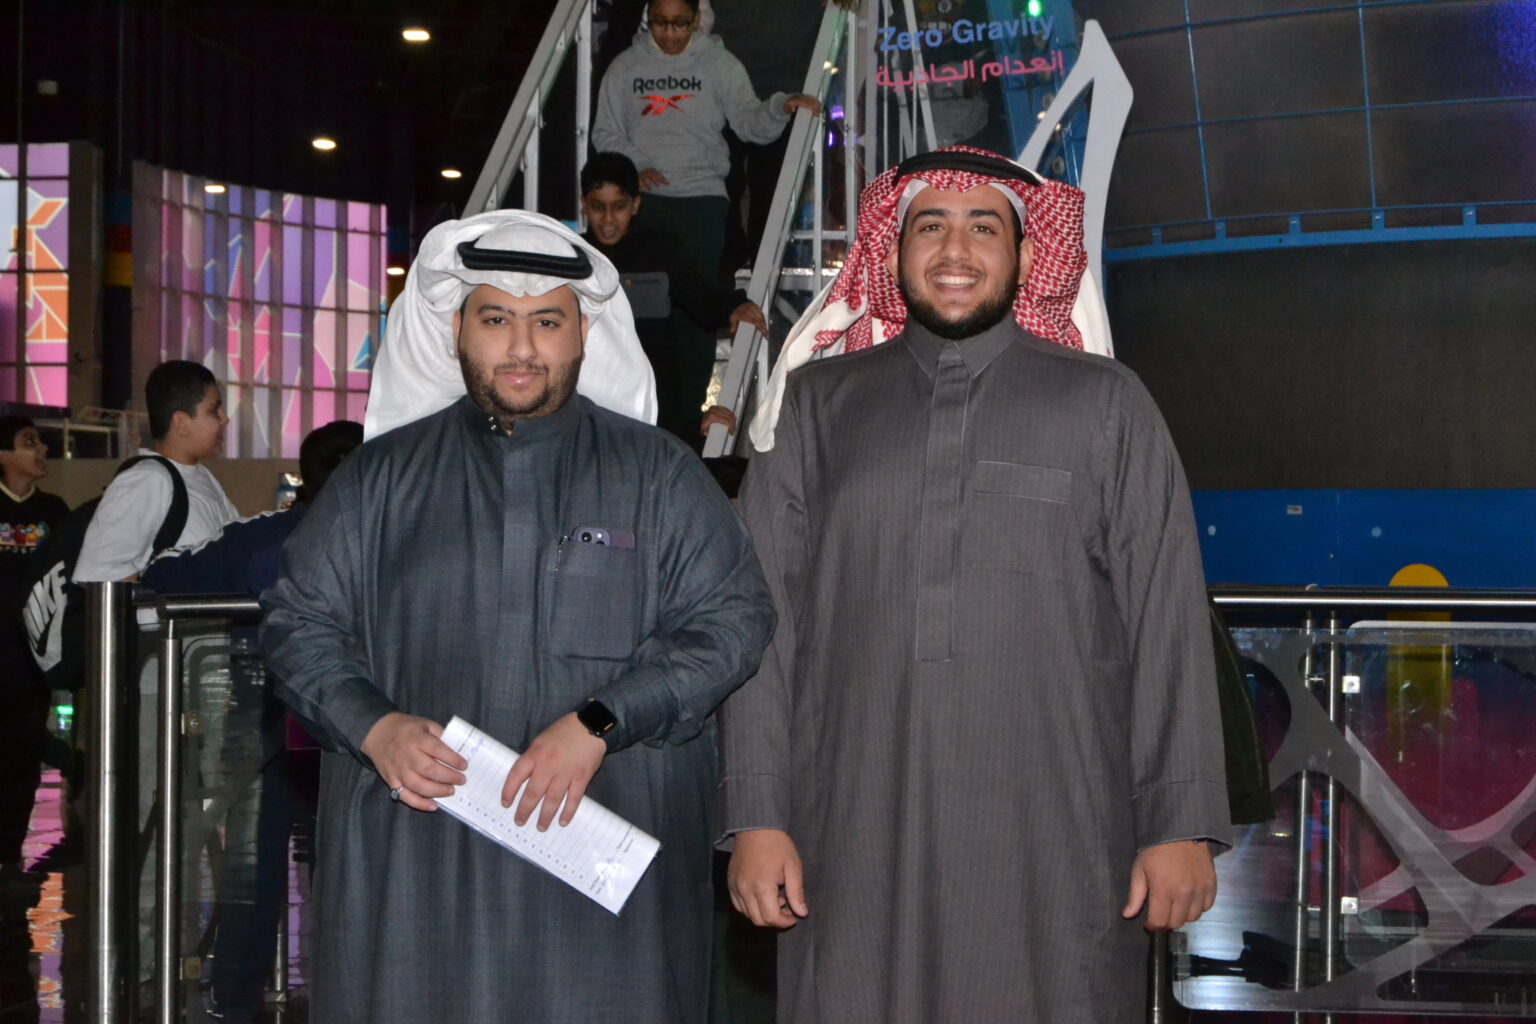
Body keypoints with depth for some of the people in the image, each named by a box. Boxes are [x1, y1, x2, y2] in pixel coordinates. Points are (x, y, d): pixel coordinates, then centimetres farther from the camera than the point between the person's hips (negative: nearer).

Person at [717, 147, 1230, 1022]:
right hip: (859, 847, 1)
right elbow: (764, 619, 7)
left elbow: (1168, 625, 4)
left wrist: (1182, 822, -2)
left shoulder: (1106, 405, 8)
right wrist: (757, 818, 0)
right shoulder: (820, 407, 12)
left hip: (1053, 851, -1)